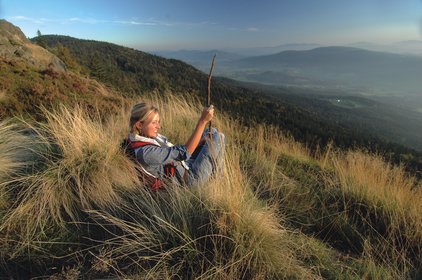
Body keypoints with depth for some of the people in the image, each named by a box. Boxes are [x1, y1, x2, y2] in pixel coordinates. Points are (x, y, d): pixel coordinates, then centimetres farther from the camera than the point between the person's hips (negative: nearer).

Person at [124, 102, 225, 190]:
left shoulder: (144, 135, -3)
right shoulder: (145, 152, -33)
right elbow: (184, 152, -36)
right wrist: (203, 121, -38)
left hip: (185, 165, 9)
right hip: (189, 179, -9)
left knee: (212, 131, 12)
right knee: (217, 137, -5)